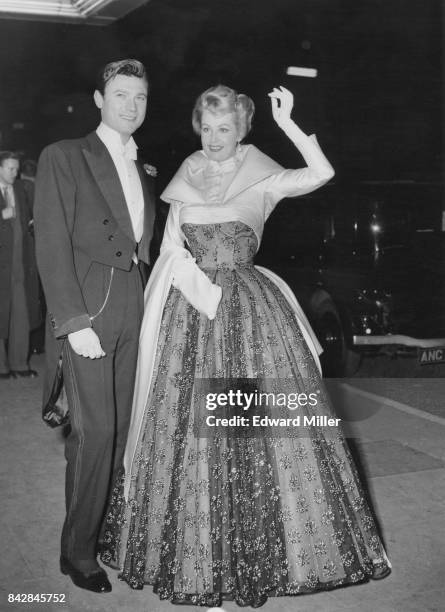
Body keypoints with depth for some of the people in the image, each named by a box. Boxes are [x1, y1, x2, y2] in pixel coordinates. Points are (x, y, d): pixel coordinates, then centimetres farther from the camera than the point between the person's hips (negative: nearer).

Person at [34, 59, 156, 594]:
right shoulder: (63, 157, -1)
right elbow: (52, 244, -8)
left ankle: (112, 529, 19)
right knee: (95, 429, -7)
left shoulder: (143, 172, 18)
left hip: (134, 312, 6)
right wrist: (73, 322, -15)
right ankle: (78, 550, 7)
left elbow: (144, 244, 16)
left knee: (122, 427, 6)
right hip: (85, 312, -6)